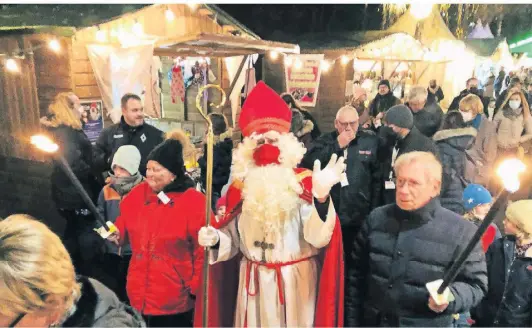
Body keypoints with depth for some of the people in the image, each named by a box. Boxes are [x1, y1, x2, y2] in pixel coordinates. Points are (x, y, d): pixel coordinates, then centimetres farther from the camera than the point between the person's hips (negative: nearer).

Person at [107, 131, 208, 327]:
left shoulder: (194, 202, -14)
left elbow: (203, 251, -10)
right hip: (139, 293, 5)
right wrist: (116, 234, -4)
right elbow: (124, 226, 18)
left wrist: (196, 288, -7)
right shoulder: (137, 194, 2)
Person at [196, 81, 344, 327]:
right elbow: (233, 240, 8)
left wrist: (321, 196, -34)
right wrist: (215, 239, -13)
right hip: (254, 282, 3)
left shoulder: (304, 182, -9)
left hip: (296, 281, -2)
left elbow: (318, 237, -19)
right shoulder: (240, 186, 0)